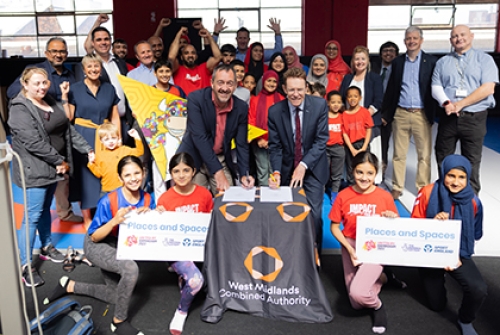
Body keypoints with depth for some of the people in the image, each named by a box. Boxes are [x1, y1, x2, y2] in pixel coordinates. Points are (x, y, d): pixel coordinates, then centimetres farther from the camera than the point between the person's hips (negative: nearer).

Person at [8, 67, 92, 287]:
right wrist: (59, 161, -18)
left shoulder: (50, 102, 10)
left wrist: (87, 149, 3)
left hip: (52, 167, 8)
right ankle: (25, 265, 2)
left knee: (45, 208, 20)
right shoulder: (20, 109, -16)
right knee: (33, 215, -6)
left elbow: (68, 129, 11)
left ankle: (47, 247, 36)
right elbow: (33, 143, -23)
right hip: (35, 169, -8)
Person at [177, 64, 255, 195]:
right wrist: (217, 171, -29)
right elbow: (199, 137, -24)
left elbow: (241, 144, -4)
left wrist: (244, 174, -19)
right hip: (194, 158, -3)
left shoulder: (241, 108, -7)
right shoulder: (196, 99, -17)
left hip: (221, 160, 3)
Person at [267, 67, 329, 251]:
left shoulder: (320, 105, -11)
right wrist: (276, 172, -22)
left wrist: (304, 165, -23)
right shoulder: (275, 111, -8)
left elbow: (321, 140, -13)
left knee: (313, 214, -4)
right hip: (287, 169, 1)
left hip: (313, 168, -1)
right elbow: (275, 146, -6)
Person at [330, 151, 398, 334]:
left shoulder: (385, 197, -10)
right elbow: (334, 227, 0)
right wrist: (350, 249, -12)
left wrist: (393, 220, -23)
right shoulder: (343, 196, -8)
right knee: (356, 304, 8)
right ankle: (377, 278, 38)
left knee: (357, 292, -25)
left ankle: (377, 306, 11)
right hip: (351, 248, 3)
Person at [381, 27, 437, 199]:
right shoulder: (397, 62, 9)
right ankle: (397, 188, 17)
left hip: (422, 114, -2)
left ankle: (423, 189, 15)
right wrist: (385, 113, 9)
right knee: (399, 154, 7)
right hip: (400, 114, 2)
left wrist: (434, 113, -8)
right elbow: (391, 89, 11)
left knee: (424, 155, 4)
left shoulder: (431, 61, 1)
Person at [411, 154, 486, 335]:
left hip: (458, 254, 1)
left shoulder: (473, 201, -11)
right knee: (437, 305, 12)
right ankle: (437, 277, 45)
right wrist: (433, 222, -29)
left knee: (478, 289, -28)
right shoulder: (428, 192, -16)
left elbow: (474, 235, 1)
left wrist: (458, 257, -11)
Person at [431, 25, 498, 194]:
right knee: (443, 159, 7)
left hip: (474, 118, -3)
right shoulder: (443, 62, 13)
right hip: (448, 117, 3)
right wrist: (446, 103, -16)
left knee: (472, 161, 3)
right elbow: (436, 87, 5)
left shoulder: (484, 59, 4)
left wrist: (460, 104, -14)